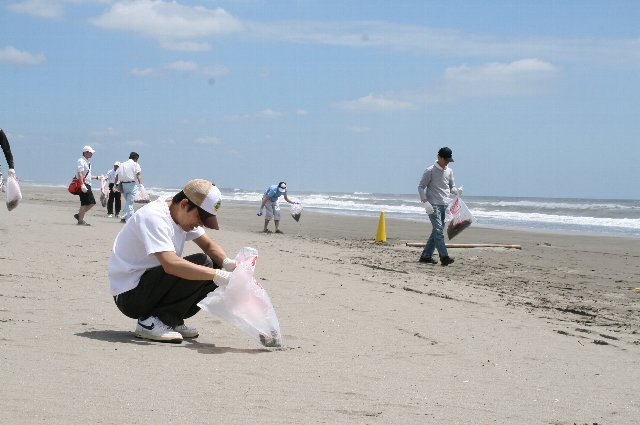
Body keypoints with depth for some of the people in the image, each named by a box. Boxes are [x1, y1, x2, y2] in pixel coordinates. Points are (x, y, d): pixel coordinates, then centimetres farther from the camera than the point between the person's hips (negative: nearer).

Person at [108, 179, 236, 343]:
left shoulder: (184, 215, 4)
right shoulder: (154, 217, -24)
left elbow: (209, 245, 9)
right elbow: (170, 264, -36)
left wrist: (228, 263, -14)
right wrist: (218, 275, -37)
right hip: (129, 295, -9)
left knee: (215, 267, -3)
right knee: (200, 263, -23)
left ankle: (171, 320, 2)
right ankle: (151, 323, -17)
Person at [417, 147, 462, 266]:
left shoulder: (449, 171, 14)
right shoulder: (430, 171, -4)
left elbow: (452, 187, 19)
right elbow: (421, 187, -4)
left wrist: (457, 190, -6)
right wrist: (425, 202, -16)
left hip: (445, 205, 7)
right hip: (433, 206, -7)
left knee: (437, 231, 8)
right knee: (438, 231, -16)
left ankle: (426, 256, 16)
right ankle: (444, 257, -24)